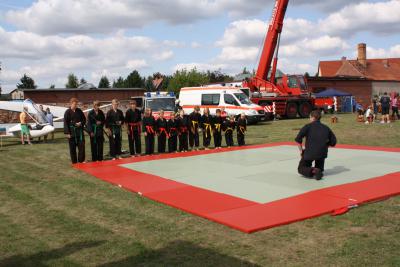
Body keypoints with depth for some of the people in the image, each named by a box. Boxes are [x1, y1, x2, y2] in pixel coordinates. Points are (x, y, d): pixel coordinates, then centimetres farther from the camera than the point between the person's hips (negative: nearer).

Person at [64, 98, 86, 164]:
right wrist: (67, 133, -11)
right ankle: (74, 162, 13)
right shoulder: (68, 112, -5)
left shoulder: (79, 111, 5)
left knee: (81, 146, 2)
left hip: (80, 131, 3)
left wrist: (81, 123, -7)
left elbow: (84, 119, 15)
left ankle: (81, 160, 13)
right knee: (72, 148, 4)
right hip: (72, 132, -3)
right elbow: (66, 123, -6)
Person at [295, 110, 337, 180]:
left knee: (301, 169, 11)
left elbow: (298, 139, -9)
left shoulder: (308, 126, -2)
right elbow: (333, 142, 13)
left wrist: (301, 150, 2)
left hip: (310, 152, -4)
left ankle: (313, 171, -16)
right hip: (322, 153, 4)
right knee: (319, 168, 31)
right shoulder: (326, 128, 10)